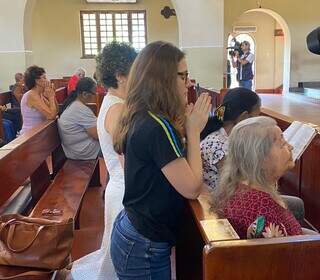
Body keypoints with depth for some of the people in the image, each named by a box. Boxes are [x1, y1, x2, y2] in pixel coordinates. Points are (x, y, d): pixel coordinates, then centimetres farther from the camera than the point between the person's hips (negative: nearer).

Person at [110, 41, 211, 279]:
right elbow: (192, 188, -21)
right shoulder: (156, 127, -25)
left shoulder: (141, 118, 3)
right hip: (144, 247, -9)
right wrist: (194, 130, -15)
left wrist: (186, 126, 2)